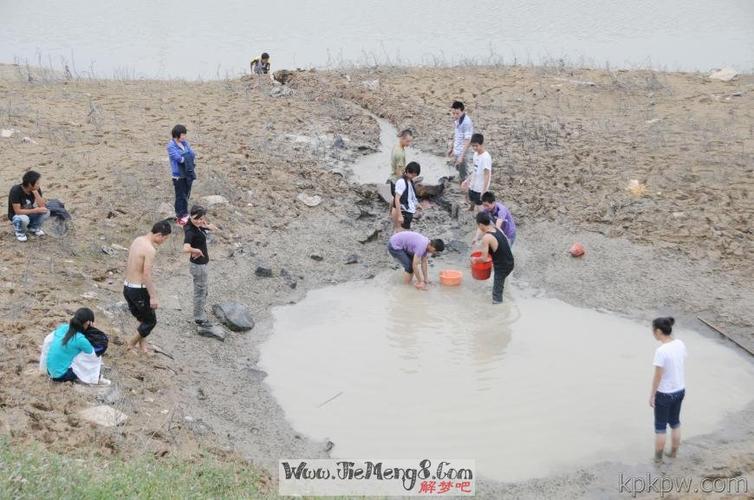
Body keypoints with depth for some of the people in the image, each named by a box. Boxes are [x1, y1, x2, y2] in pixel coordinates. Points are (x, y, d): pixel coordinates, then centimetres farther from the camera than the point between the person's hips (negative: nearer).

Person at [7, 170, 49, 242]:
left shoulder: (36, 189, -14)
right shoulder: (16, 191, -29)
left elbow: (42, 206, -21)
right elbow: (18, 211, -30)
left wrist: (35, 192, -30)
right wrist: (35, 210, -32)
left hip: (29, 213, 5)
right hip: (16, 216, -5)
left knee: (46, 212, -21)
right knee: (23, 219, -39)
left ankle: (33, 228, 7)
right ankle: (20, 232, -4)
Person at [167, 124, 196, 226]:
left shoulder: (185, 143, 7)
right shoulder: (171, 146, -13)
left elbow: (193, 155, 0)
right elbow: (179, 158, -21)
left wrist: (184, 158, -14)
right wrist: (188, 157, -6)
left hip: (188, 174, 6)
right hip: (178, 175, -6)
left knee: (186, 195, 14)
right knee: (180, 196, 0)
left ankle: (184, 214, 27)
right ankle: (180, 217, 9)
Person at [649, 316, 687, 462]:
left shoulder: (661, 351, -30)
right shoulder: (680, 344, -9)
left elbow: (657, 376, -23)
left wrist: (652, 395, -9)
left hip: (664, 394, -6)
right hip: (679, 390, 6)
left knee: (660, 426, 15)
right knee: (675, 422, 25)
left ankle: (658, 456, 29)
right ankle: (673, 452, 40)